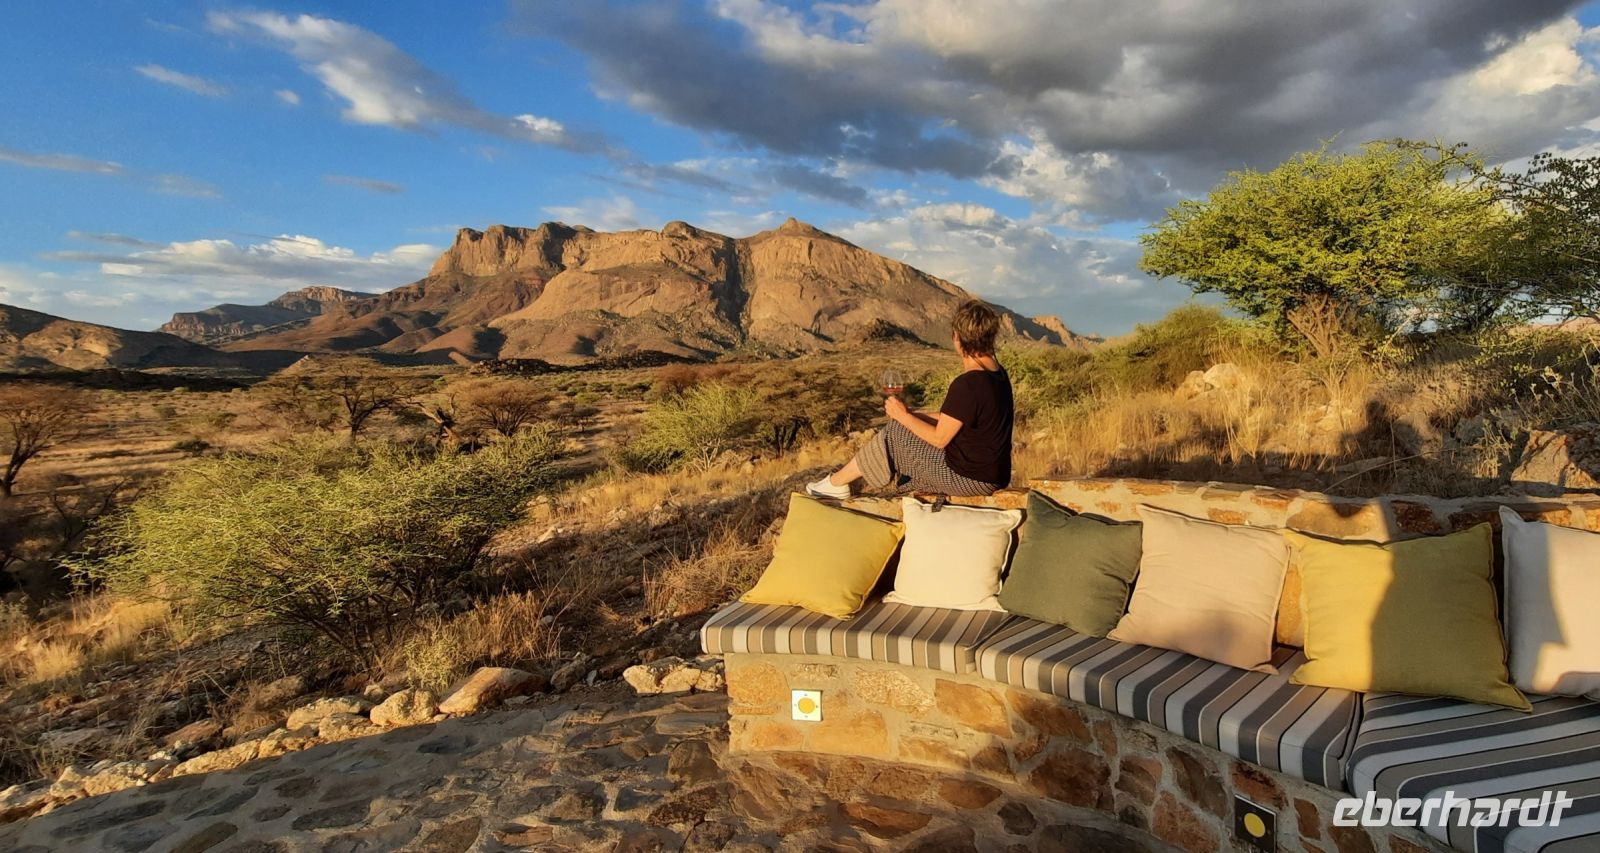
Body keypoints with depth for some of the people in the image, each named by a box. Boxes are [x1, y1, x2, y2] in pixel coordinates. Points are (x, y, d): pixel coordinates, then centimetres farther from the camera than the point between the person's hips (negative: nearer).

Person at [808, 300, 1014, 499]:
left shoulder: (967, 385, -26)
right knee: (900, 429, 17)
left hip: (971, 478, -9)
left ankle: (836, 483, 19)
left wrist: (904, 416, -6)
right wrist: (912, 415, 9)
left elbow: (940, 438, -19)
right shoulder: (998, 373, 4)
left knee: (894, 435, 2)